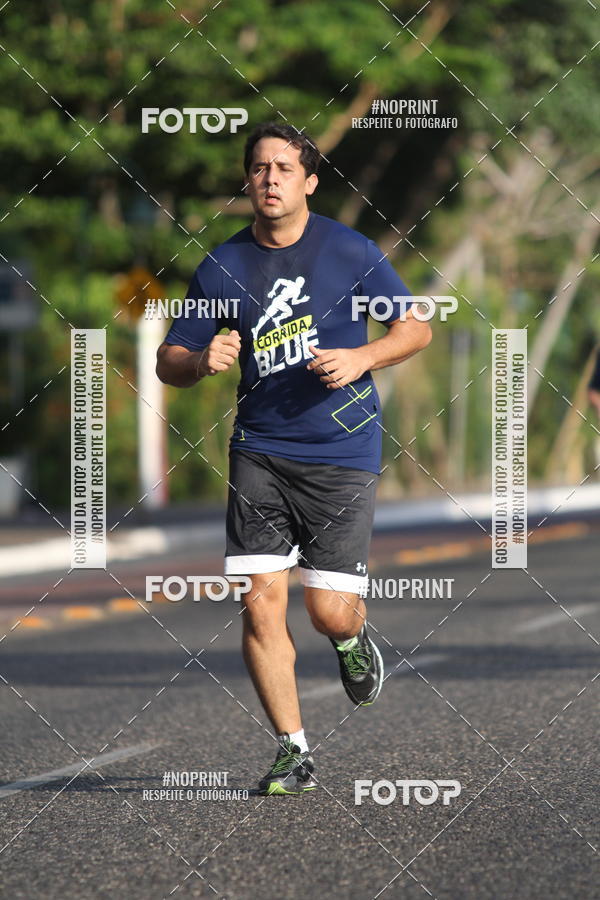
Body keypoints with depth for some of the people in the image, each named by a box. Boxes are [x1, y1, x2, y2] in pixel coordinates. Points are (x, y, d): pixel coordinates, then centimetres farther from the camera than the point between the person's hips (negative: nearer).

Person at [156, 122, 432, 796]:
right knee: (261, 605, -7)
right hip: (259, 452, 2)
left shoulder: (349, 251, -1)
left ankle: (353, 641, 32)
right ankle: (293, 754, 5)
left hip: (342, 452, -2)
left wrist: (361, 359, -13)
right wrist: (202, 362, -13)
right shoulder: (222, 268, 5)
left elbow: (416, 328, 5)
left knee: (330, 612, -6)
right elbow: (169, 362, 10)